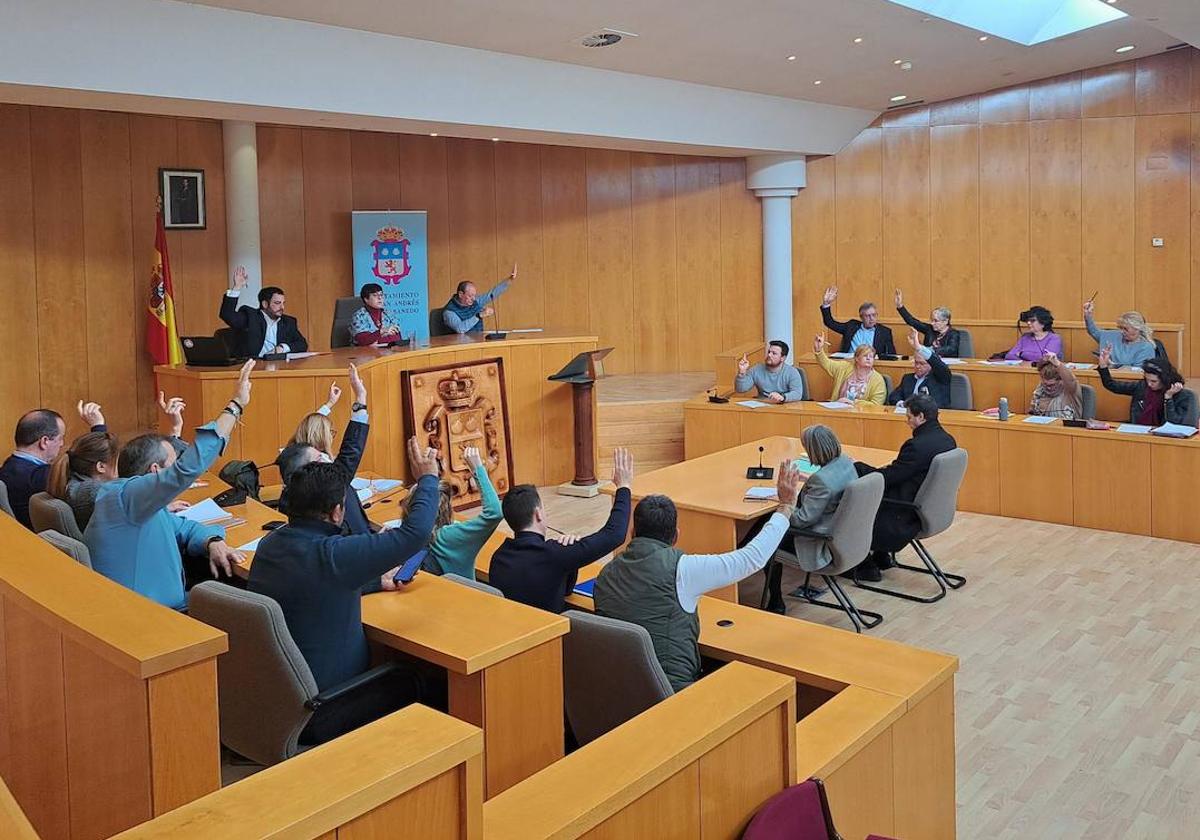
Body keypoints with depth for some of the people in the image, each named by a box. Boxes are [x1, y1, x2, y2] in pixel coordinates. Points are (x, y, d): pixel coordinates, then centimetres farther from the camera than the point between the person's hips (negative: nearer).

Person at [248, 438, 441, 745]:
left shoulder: (270, 543, -1)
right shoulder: (331, 555, -28)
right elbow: (415, 532, -25)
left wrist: (378, 581, 23)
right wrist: (427, 479, -9)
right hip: (314, 717, -8)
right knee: (409, 681, 16)